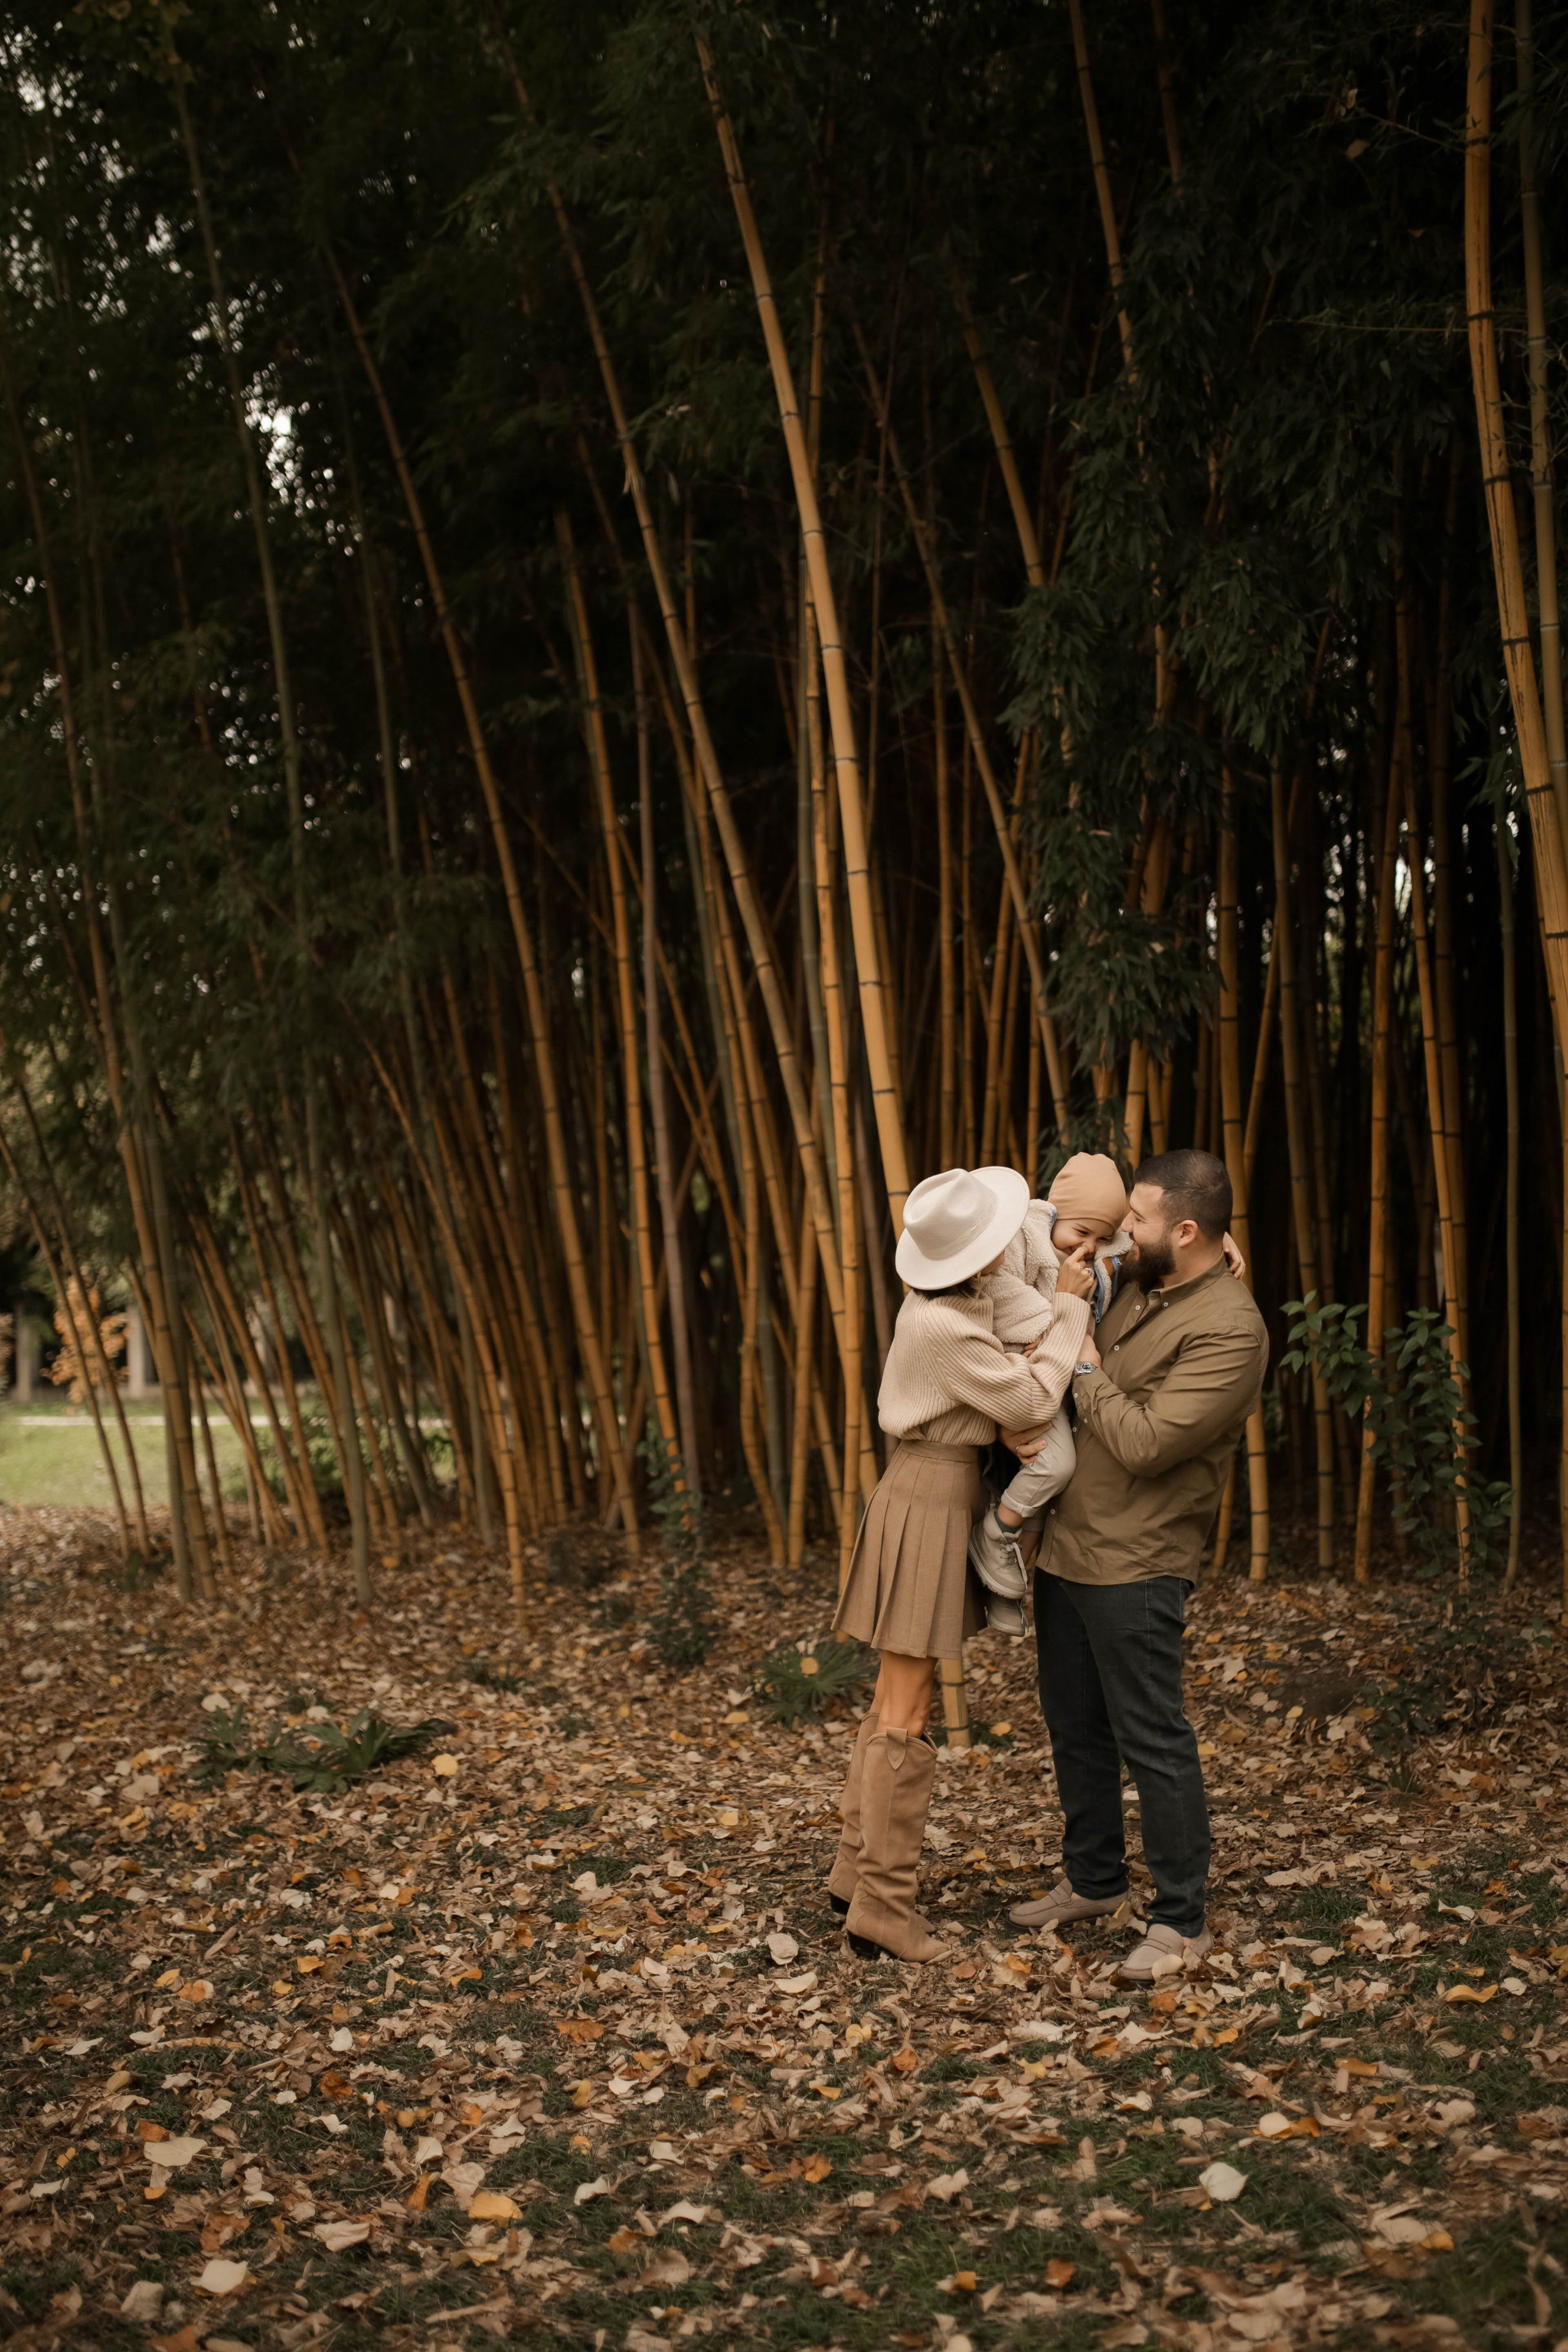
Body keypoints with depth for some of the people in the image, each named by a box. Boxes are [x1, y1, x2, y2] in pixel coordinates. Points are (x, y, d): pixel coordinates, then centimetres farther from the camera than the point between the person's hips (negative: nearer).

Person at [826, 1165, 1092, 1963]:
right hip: (930, 1508, -10)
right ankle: (883, 1906, 2)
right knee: (905, 1719, -4)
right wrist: (1073, 1306, -11)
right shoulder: (946, 1329, -23)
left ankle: (856, 1870, 23)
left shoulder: (939, 1300, 5)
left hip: (924, 1494, 10)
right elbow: (1032, 1402, -16)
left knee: (896, 1702, 15)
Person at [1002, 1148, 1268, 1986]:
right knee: (1075, 1728, 19)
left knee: (1151, 1741, -1)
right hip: (1063, 1546, 9)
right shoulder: (1139, 1291, 9)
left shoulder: (1228, 1330, -18)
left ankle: (1181, 1923, 12)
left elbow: (1144, 1443, -24)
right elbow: (1061, 1384, 18)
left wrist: (1076, 1349, -16)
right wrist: (1018, 1418, -4)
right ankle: (1092, 1882, 35)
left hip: (1133, 1568, -9)